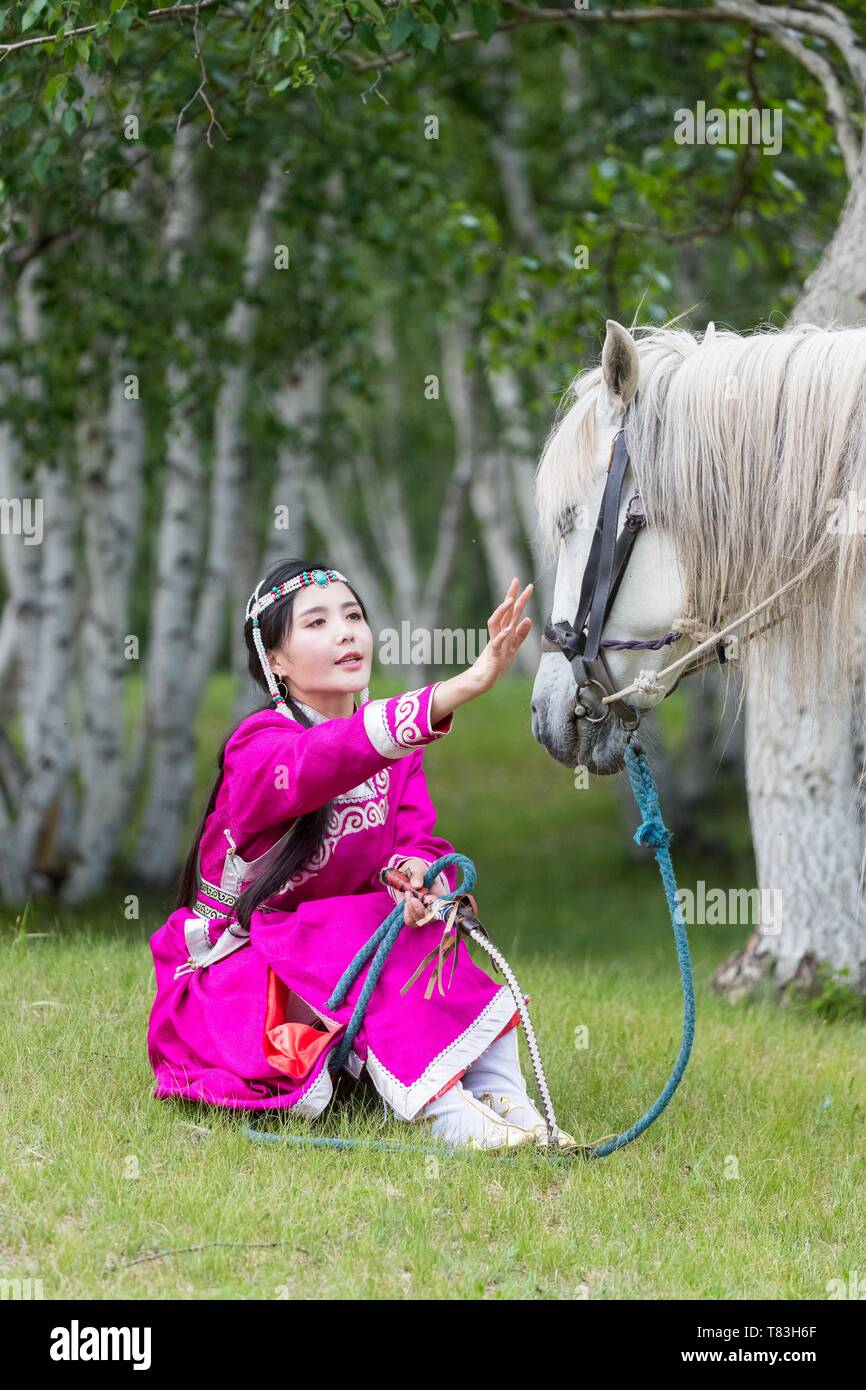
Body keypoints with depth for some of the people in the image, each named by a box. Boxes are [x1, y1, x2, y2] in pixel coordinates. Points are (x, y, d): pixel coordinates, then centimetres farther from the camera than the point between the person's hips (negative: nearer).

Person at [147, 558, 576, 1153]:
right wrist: (460, 688, -59)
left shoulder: (397, 749, 4)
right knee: (360, 933, -32)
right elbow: (321, 763, -45)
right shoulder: (259, 746, -22)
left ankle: (498, 1094, -28)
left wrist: (416, 869, -33)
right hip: (233, 965, -6)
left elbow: (421, 839, -4)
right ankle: (445, 1113, -41)